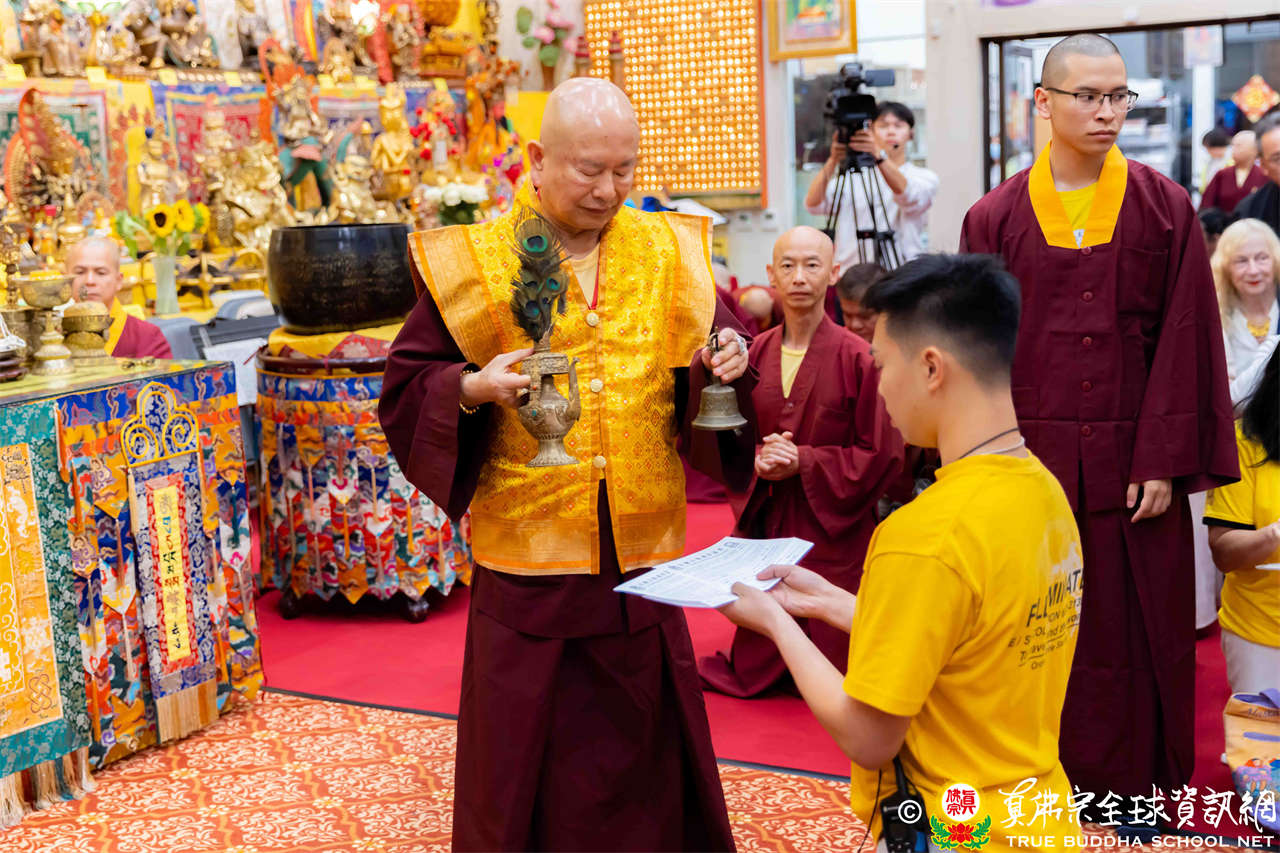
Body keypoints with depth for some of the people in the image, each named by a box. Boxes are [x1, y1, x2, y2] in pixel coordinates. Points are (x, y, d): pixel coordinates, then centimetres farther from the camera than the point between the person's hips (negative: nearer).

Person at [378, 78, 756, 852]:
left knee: (643, 759, 15)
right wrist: (471, 390, -20)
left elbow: (710, 390, 11)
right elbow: (406, 394, -1)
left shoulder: (672, 253, 4)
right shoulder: (471, 262, -3)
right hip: (527, 564, -2)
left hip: (644, 560, 2)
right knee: (525, 765, 10)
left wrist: (725, 367, -11)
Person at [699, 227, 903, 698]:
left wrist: (803, 463, -16)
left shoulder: (858, 357, -10)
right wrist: (757, 459, -12)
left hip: (831, 531, -3)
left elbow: (881, 453, -9)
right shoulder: (754, 354, 4)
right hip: (763, 523, 4)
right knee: (753, 668, 12)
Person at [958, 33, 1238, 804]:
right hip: (1029, 459, 1)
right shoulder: (996, 218, 1)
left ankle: (1131, 779, 24)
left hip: (1130, 462, 0)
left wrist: (1166, 461, -8)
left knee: (1133, 625, 8)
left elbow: (1184, 341, -3)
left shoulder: (1165, 209, -1)